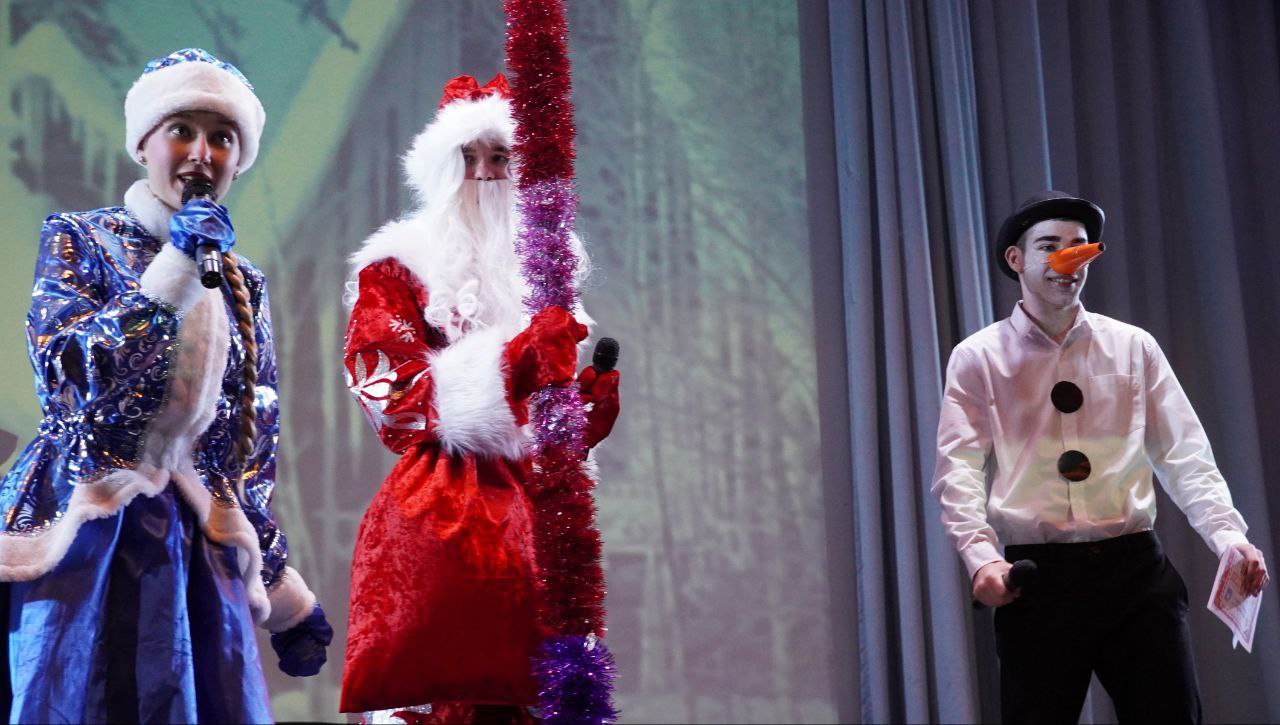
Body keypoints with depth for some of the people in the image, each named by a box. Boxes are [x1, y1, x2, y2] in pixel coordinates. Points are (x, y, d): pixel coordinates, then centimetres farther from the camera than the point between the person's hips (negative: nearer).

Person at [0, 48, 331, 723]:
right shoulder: (79, 238, 1)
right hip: (90, 539, -4)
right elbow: (72, 372, -16)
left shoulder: (243, 284, 11)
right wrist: (178, 265, -16)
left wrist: (285, 593, 12)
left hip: (198, 552, 4)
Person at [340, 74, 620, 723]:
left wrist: (595, 391, -4)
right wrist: (514, 364, -23)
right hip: (436, 521, -4)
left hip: (530, 516, 4)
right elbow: (387, 392, -12)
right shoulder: (399, 268, 4)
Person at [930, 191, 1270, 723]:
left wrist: (1226, 534, -11)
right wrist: (981, 556, -21)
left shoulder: (1134, 348, 11)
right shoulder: (979, 358, 4)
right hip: (1037, 578, -2)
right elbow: (959, 470, -4)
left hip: (1136, 570, 2)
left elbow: (1184, 454, 6)